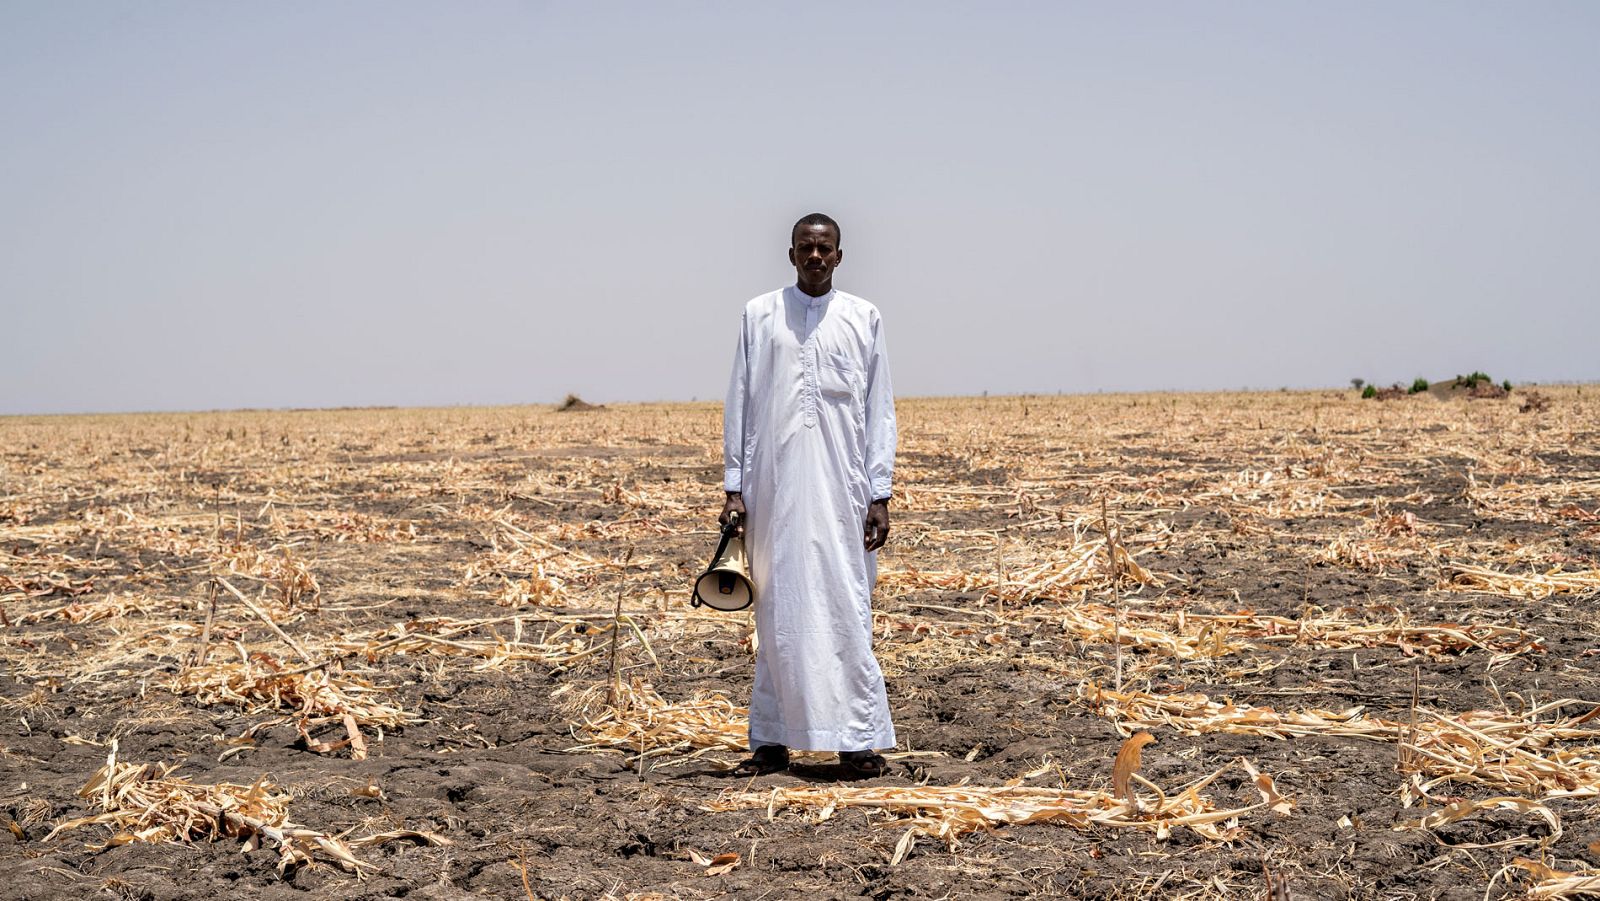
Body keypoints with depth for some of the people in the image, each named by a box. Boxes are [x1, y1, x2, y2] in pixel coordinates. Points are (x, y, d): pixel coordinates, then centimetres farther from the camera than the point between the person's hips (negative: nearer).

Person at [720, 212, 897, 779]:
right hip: (774, 489, 1)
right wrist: (734, 488, 3)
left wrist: (880, 496, 0)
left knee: (845, 610, -5)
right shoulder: (759, 316, 9)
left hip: (840, 488, -1)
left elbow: (879, 413, 6)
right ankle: (772, 741, 10)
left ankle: (860, 741, -3)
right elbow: (740, 405, 9)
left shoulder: (864, 320, 8)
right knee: (777, 612, 4)